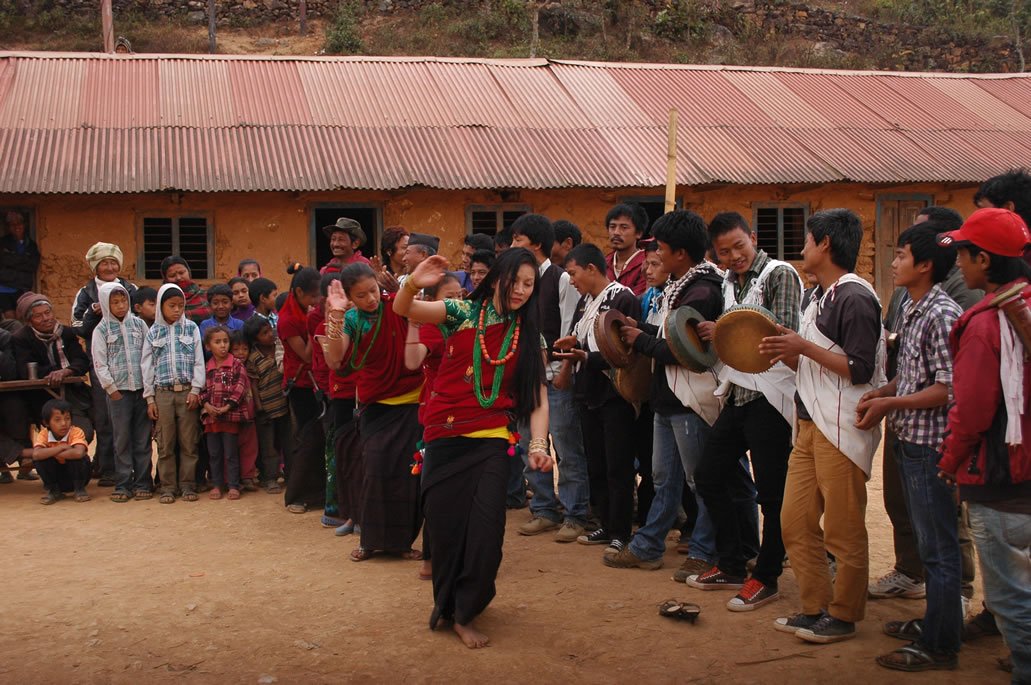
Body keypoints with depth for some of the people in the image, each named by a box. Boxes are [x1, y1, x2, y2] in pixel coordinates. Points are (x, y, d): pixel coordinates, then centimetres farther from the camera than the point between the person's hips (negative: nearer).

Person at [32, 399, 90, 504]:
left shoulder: (76, 432, -20)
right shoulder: (44, 434, -12)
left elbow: (78, 453, -42)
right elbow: (36, 454, -33)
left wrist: (51, 453, -31)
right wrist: (62, 447, -31)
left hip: (75, 475, -2)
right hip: (56, 478, 2)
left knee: (82, 459, -32)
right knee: (39, 460, -23)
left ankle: (79, 490, -7)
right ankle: (53, 491, -3)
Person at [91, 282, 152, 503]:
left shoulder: (138, 324, 7)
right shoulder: (101, 329, 3)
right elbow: (99, 364, 1)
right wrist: (111, 389, -5)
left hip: (142, 388, 1)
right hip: (118, 391, -1)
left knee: (143, 438, 3)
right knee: (122, 439, 1)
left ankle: (142, 482, 10)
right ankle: (123, 484, 7)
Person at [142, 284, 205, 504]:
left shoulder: (191, 328, 5)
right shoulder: (153, 332, 7)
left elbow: (199, 361, 3)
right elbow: (147, 366, 7)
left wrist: (195, 390, -6)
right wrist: (150, 398, 3)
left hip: (187, 392, -1)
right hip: (163, 393, 1)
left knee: (189, 442, 2)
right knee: (165, 444, 4)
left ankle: (187, 485, 11)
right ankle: (168, 487, 11)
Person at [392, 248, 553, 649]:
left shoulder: (530, 336, 6)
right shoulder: (463, 313, 1)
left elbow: (538, 398, 2)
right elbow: (403, 310, -10)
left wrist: (538, 444, -13)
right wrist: (414, 284, -31)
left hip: (493, 442, 1)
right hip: (445, 438, -1)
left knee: (486, 527, -10)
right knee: (445, 526, 3)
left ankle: (463, 614, 9)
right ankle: (447, 602, 29)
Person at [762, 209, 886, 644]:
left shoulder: (855, 298, -13)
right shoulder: (817, 297, 16)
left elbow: (860, 370, -19)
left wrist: (803, 346, -17)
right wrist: (785, 352, 1)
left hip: (843, 430, -9)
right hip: (810, 425, 9)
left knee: (843, 531, 2)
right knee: (795, 522, 10)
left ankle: (843, 616, 15)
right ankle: (815, 608, 22)